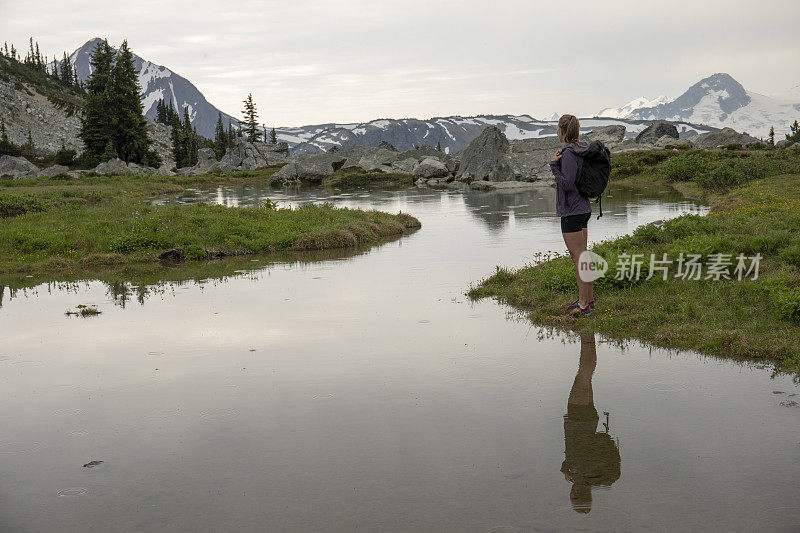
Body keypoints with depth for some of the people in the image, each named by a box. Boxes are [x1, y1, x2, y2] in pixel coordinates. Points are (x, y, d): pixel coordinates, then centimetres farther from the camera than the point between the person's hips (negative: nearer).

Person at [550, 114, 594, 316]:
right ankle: (589, 299, 22)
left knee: (578, 257, -5)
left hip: (572, 212, -10)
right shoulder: (582, 151, 11)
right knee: (582, 256, 15)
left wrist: (554, 165, -13)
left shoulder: (569, 154, -17)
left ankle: (583, 305, -1)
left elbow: (566, 184, -20)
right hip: (583, 209, 10)